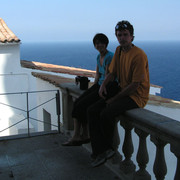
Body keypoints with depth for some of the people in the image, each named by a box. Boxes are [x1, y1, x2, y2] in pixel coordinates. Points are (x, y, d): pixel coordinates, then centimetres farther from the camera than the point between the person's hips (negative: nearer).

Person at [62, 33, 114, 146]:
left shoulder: (109, 57, -15)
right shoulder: (99, 57, 14)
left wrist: (101, 91, -15)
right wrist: (92, 89, 7)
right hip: (99, 85, 9)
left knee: (82, 105, -17)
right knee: (77, 103, -9)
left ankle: (85, 135, -2)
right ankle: (77, 136, -9)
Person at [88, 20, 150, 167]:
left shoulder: (139, 55, -18)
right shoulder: (118, 50, 8)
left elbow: (135, 85, -20)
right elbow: (112, 73, 16)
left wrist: (115, 99, -15)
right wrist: (103, 85, -6)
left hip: (136, 96, -8)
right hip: (121, 92, 9)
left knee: (106, 114, -28)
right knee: (92, 111, -7)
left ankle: (108, 148, 1)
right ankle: (101, 152, -8)